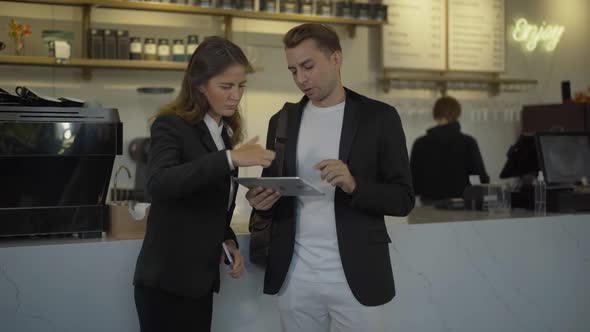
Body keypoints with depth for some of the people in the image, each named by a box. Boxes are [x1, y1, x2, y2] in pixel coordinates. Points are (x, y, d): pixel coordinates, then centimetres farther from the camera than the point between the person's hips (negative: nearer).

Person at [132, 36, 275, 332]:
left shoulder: (225, 132, 11)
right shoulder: (171, 126, -11)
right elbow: (158, 183, -31)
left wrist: (228, 241, 2)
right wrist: (230, 159, -37)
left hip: (200, 279, 7)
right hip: (166, 280, -7)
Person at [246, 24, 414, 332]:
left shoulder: (379, 117, -2)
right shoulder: (282, 121, 9)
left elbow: (403, 198, -4)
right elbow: (272, 195, 13)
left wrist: (354, 185, -22)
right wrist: (262, 202, -10)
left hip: (355, 276, -3)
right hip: (295, 274, 3)